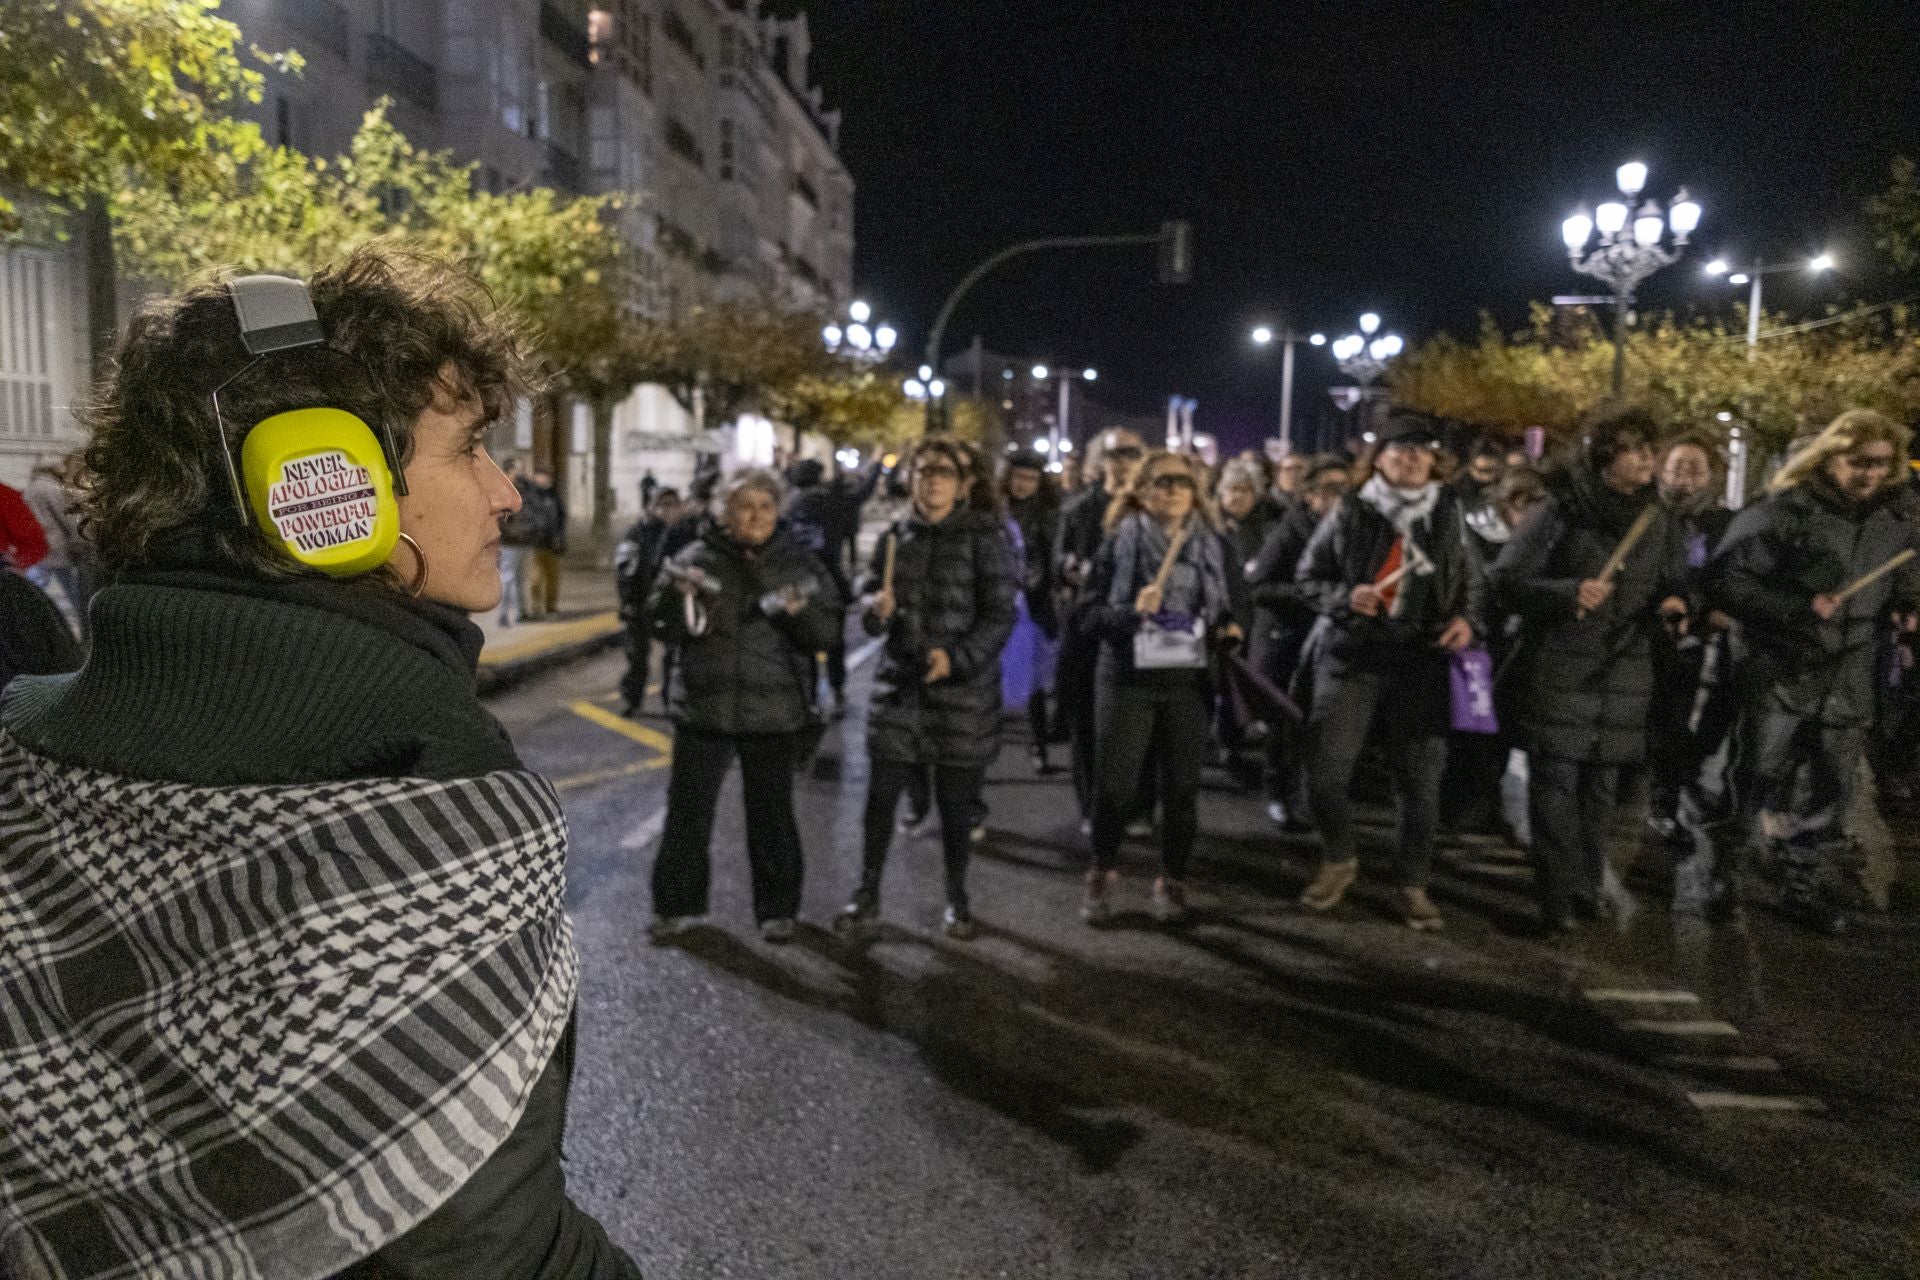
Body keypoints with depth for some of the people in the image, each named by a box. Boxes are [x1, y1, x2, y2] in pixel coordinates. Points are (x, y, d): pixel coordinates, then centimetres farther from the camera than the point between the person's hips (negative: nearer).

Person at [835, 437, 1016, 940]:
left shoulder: (983, 535, -5)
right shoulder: (894, 536, 7)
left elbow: (1000, 614, -8)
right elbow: (870, 600, 14)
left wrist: (957, 658, -21)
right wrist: (876, 608, -10)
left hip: (963, 688, -3)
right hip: (899, 686, 3)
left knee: (956, 802, 7)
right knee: (881, 794, 5)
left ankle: (957, 899, 26)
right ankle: (867, 894, 23)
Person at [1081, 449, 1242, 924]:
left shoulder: (1210, 542, 8)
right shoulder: (1120, 540, -2)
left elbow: (1223, 608, 19)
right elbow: (1092, 613, -5)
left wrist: (1228, 628, -3)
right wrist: (1132, 611, -23)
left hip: (1189, 679, 3)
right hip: (1128, 678, -3)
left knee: (1181, 786, 6)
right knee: (1116, 784, -1)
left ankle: (1172, 880, 22)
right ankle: (1102, 874, 20)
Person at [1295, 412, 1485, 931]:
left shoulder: (1449, 516, 8)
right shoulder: (1349, 512, 1)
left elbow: (1474, 581, 17)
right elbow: (1309, 574, 6)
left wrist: (1467, 618, -2)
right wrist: (1344, 596, -13)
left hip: (1422, 659, 2)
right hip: (1350, 653, -1)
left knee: (1420, 779, 5)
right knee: (1325, 770, -5)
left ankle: (1412, 884, 22)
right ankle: (1339, 859, 22)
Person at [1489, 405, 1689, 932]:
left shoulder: (1661, 521, 9)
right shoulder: (1564, 509, -6)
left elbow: (1674, 587, 17)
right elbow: (1504, 579, -8)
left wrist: (1674, 604, -6)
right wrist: (1568, 592, -22)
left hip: (1624, 675, 4)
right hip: (1558, 670, -4)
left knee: (1602, 786, 9)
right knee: (1556, 783, -4)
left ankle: (1587, 886, 23)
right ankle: (1563, 898, 5)